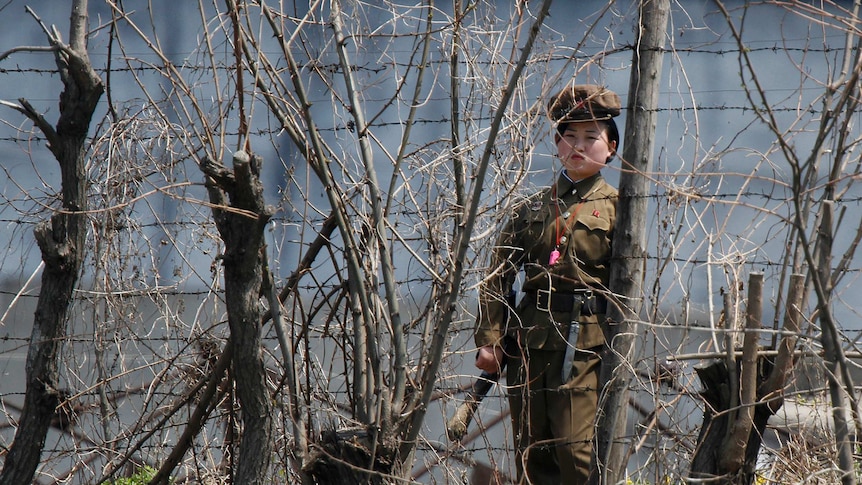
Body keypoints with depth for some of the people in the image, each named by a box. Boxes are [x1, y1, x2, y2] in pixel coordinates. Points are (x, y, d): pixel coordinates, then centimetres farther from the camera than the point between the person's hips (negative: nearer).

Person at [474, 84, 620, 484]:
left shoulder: (616, 208, 5)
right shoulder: (531, 210, 16)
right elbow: (498, 278, 12)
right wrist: (488, 340, 1)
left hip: (584, 343, -4)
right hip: (528, 341, 4)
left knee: (577, 452, -14)